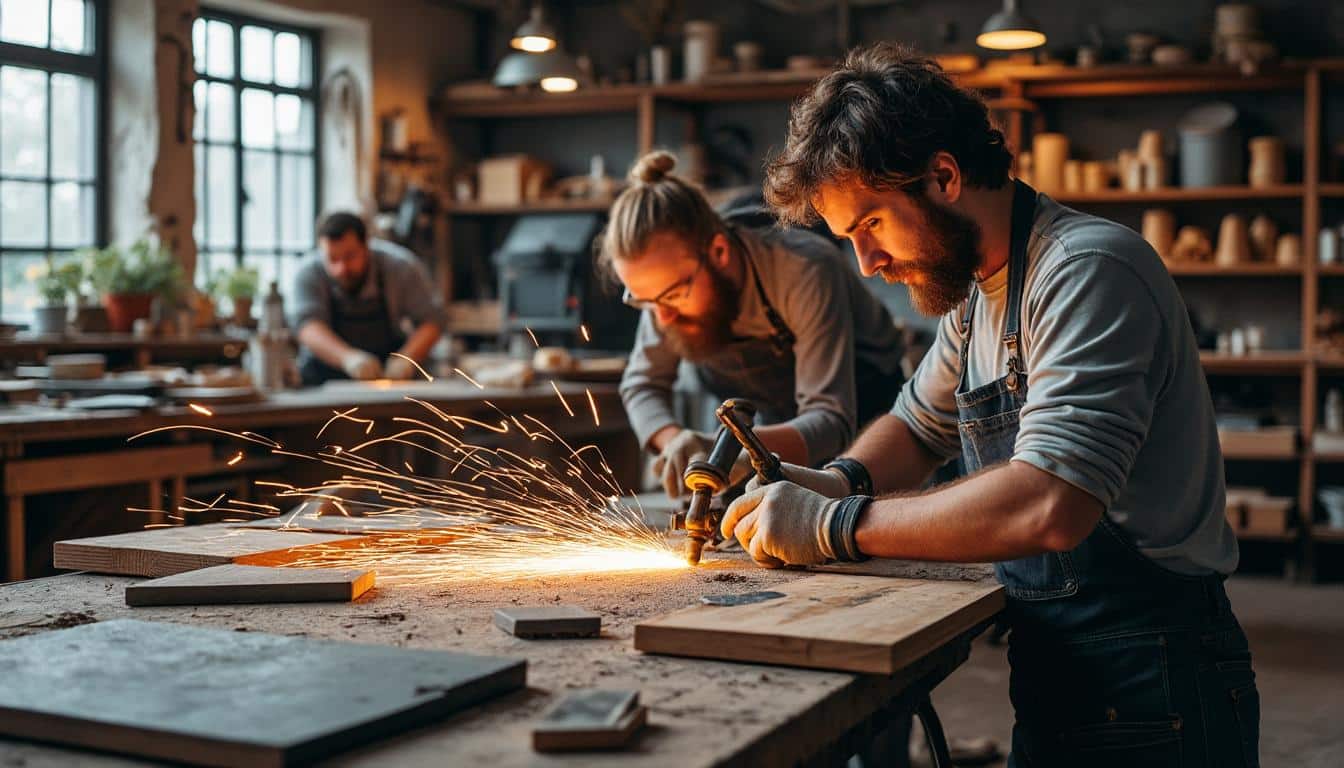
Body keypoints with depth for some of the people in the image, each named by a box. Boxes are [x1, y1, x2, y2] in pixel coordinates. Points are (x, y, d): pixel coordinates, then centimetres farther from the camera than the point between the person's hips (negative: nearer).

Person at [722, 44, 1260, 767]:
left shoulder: (1088, 271, -20)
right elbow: (917, 426, 23)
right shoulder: (975, 288, 9)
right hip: (1052, 681, 8)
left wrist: (837, 525, -23)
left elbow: (1049, 505, -31)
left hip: (1149, 691, -8)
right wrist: (840, 481, 1)